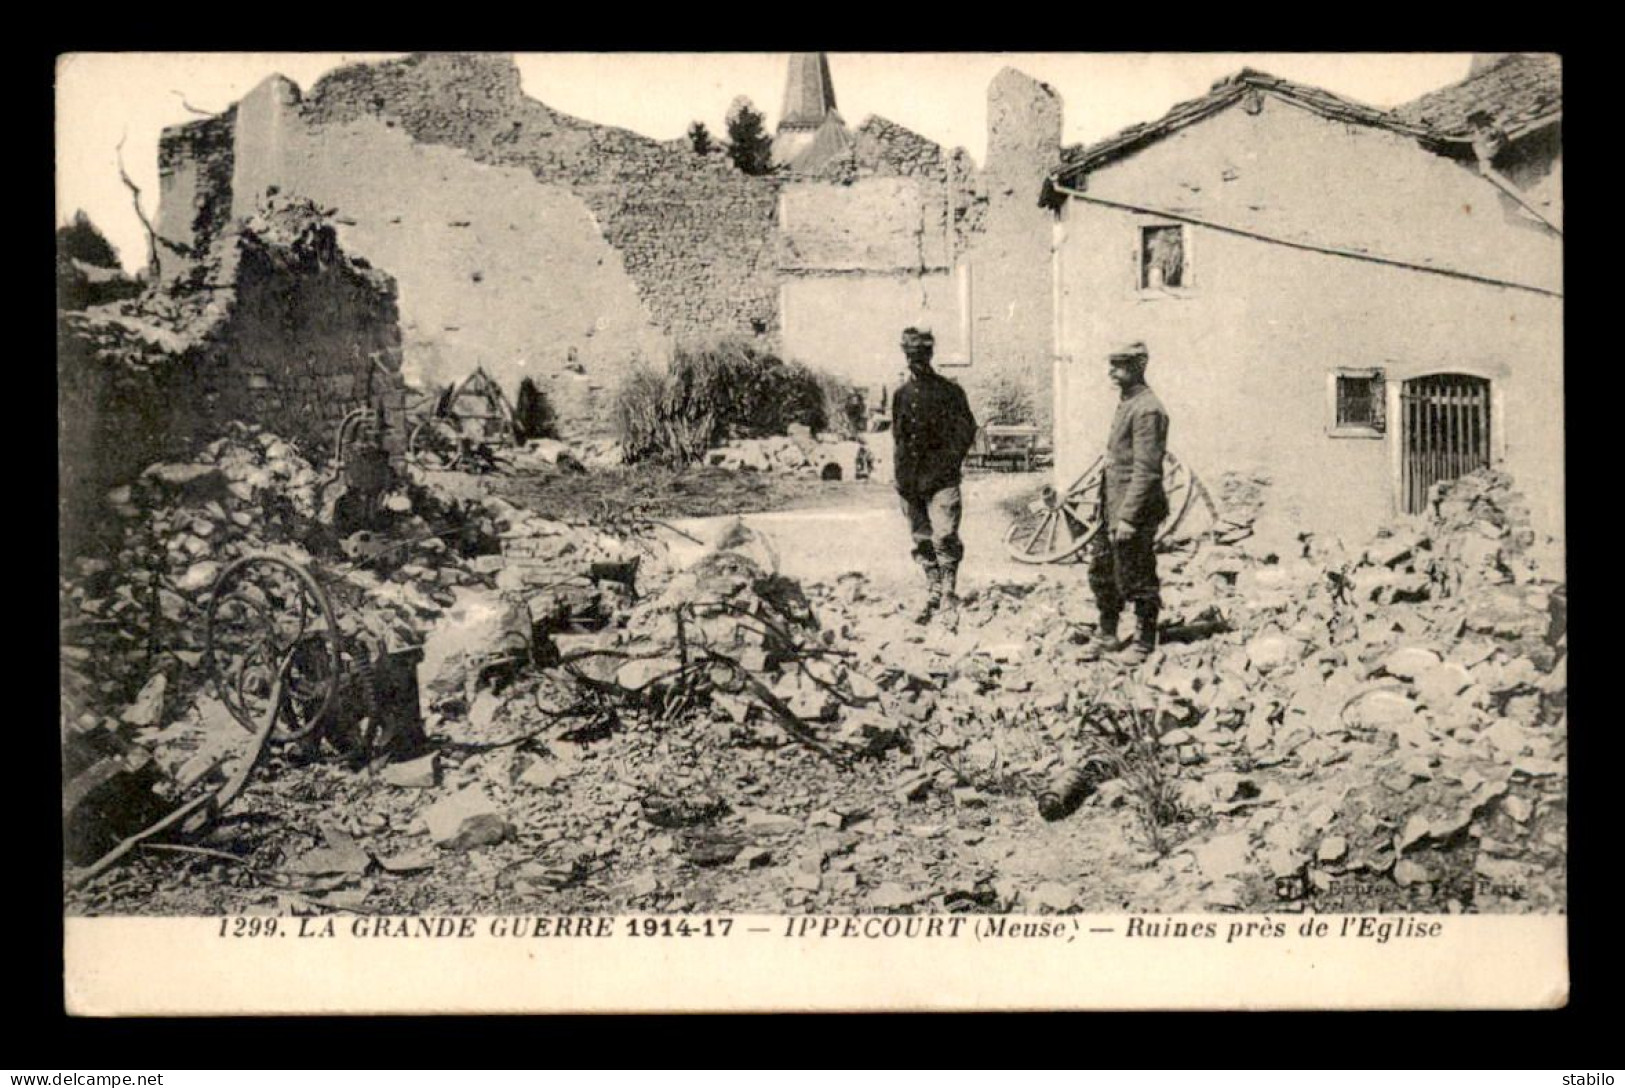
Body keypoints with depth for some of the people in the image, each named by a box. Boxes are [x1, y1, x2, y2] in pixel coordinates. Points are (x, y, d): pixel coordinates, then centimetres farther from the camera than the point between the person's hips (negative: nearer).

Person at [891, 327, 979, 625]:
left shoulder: (949, 392, 0)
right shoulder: (901, 395, 13)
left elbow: (965, 433, -2)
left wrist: (939, 470, -9)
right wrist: (903, 475, 10)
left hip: (941, 480, -5)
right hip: (911, 482, 5)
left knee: (944, 537, -15)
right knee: (922, 541, 7)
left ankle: (949, 597, -8)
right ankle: (934, 595, 16)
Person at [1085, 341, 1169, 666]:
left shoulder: (1147, 409, -17)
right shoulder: (1126, 404, 13)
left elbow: (1146, 469, -21)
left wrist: (1128, 517, -22)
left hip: (1135, 509, -10)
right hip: (1113, 505, 10)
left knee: (1138, 579, 2)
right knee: (1101, 572, 16)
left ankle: (1143, 645, 14)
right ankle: (1107, 637, 29)